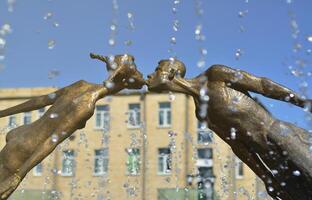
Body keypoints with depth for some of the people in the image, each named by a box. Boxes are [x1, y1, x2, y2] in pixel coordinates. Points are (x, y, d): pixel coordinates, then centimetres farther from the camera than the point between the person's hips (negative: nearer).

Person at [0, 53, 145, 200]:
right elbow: (53, 140, -29)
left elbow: (40, 100, 9)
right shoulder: (87, 106, -26)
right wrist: (19, 176, -28)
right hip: (19, 154, -8)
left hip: (18, 136, 8)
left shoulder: (82, 86, -2)